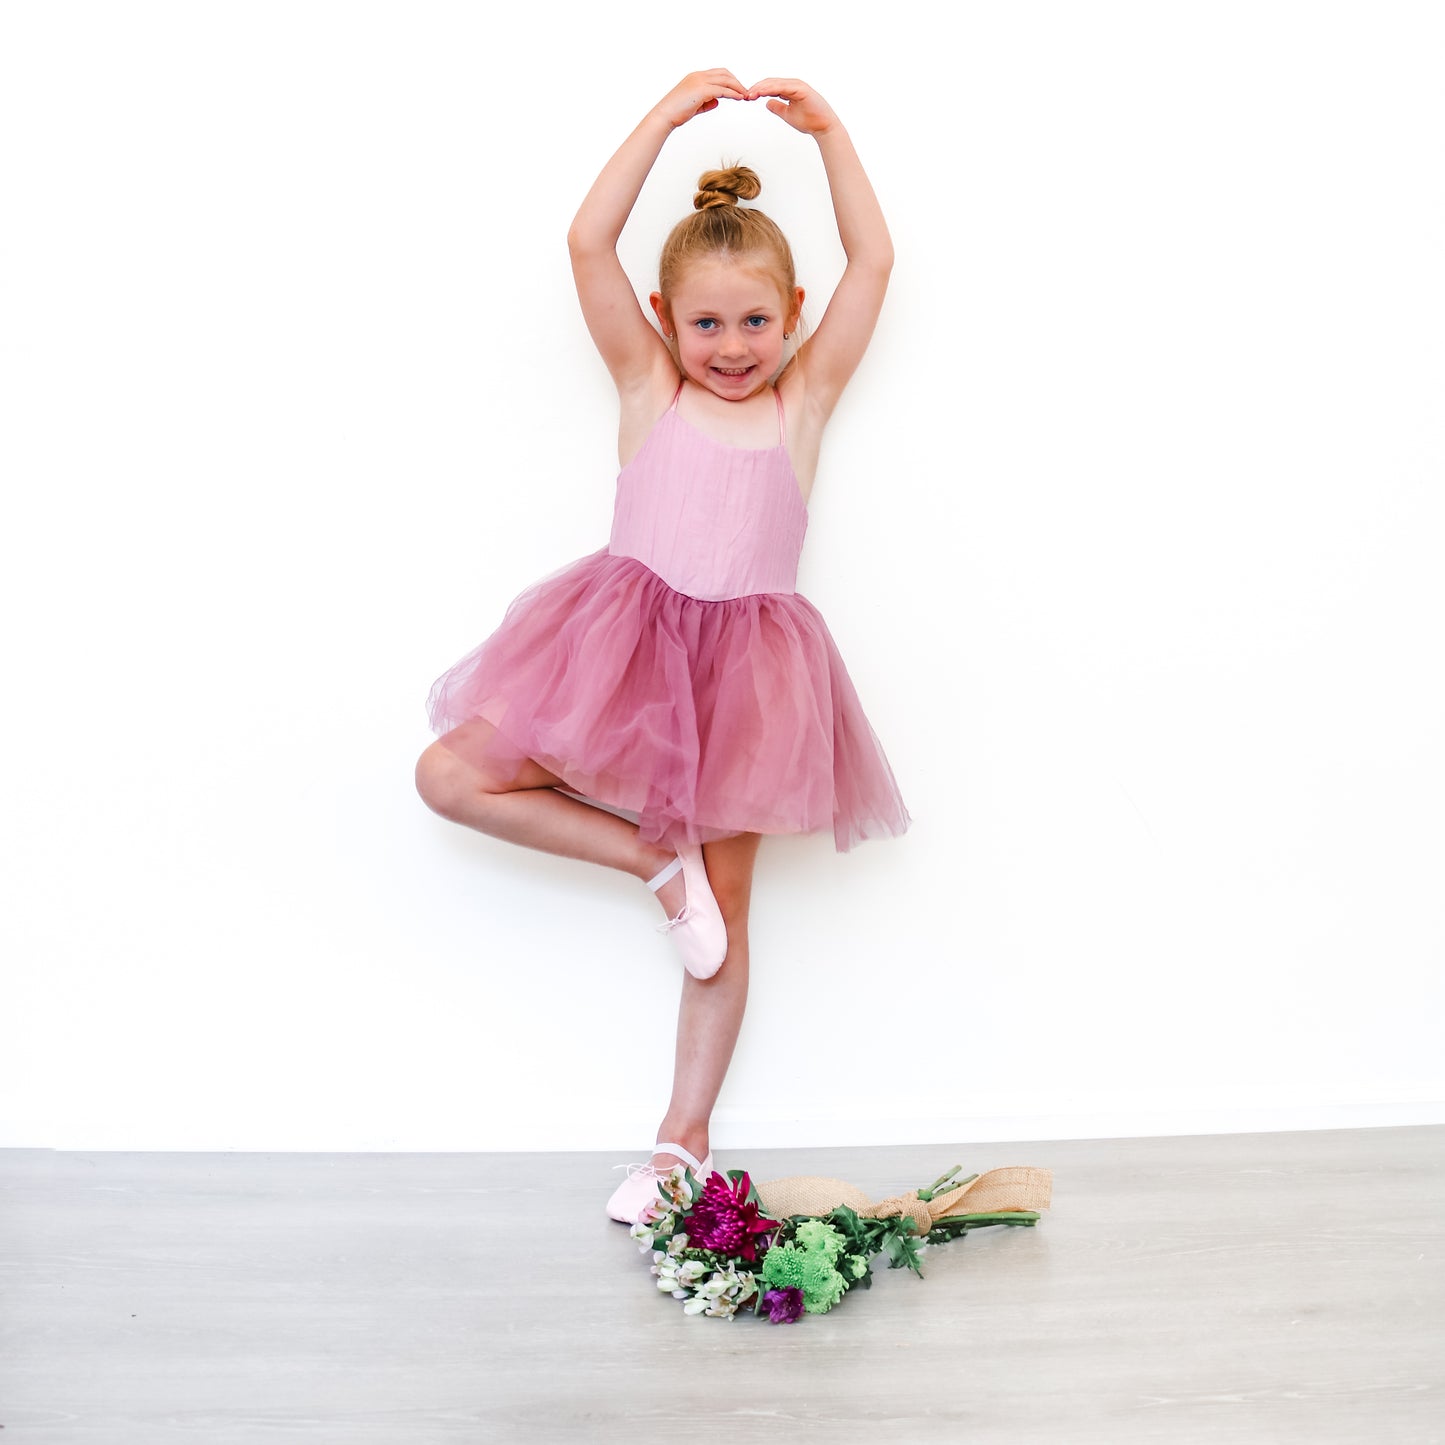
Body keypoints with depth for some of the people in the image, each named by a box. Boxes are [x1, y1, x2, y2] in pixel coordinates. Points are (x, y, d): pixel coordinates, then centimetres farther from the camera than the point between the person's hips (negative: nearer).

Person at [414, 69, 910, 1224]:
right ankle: (652, 858, 3)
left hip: (743, 669, 0)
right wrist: (668, 115, -6)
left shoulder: (805, 396, 7)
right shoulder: (648, 384, 5)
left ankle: (686, 1137, 18)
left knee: (724, 908, 5)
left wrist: (827, 128, -1)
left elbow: (874, 263, 2)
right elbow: (589, 243, -5)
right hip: (626, 646, 1)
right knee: (451, 776, -10)